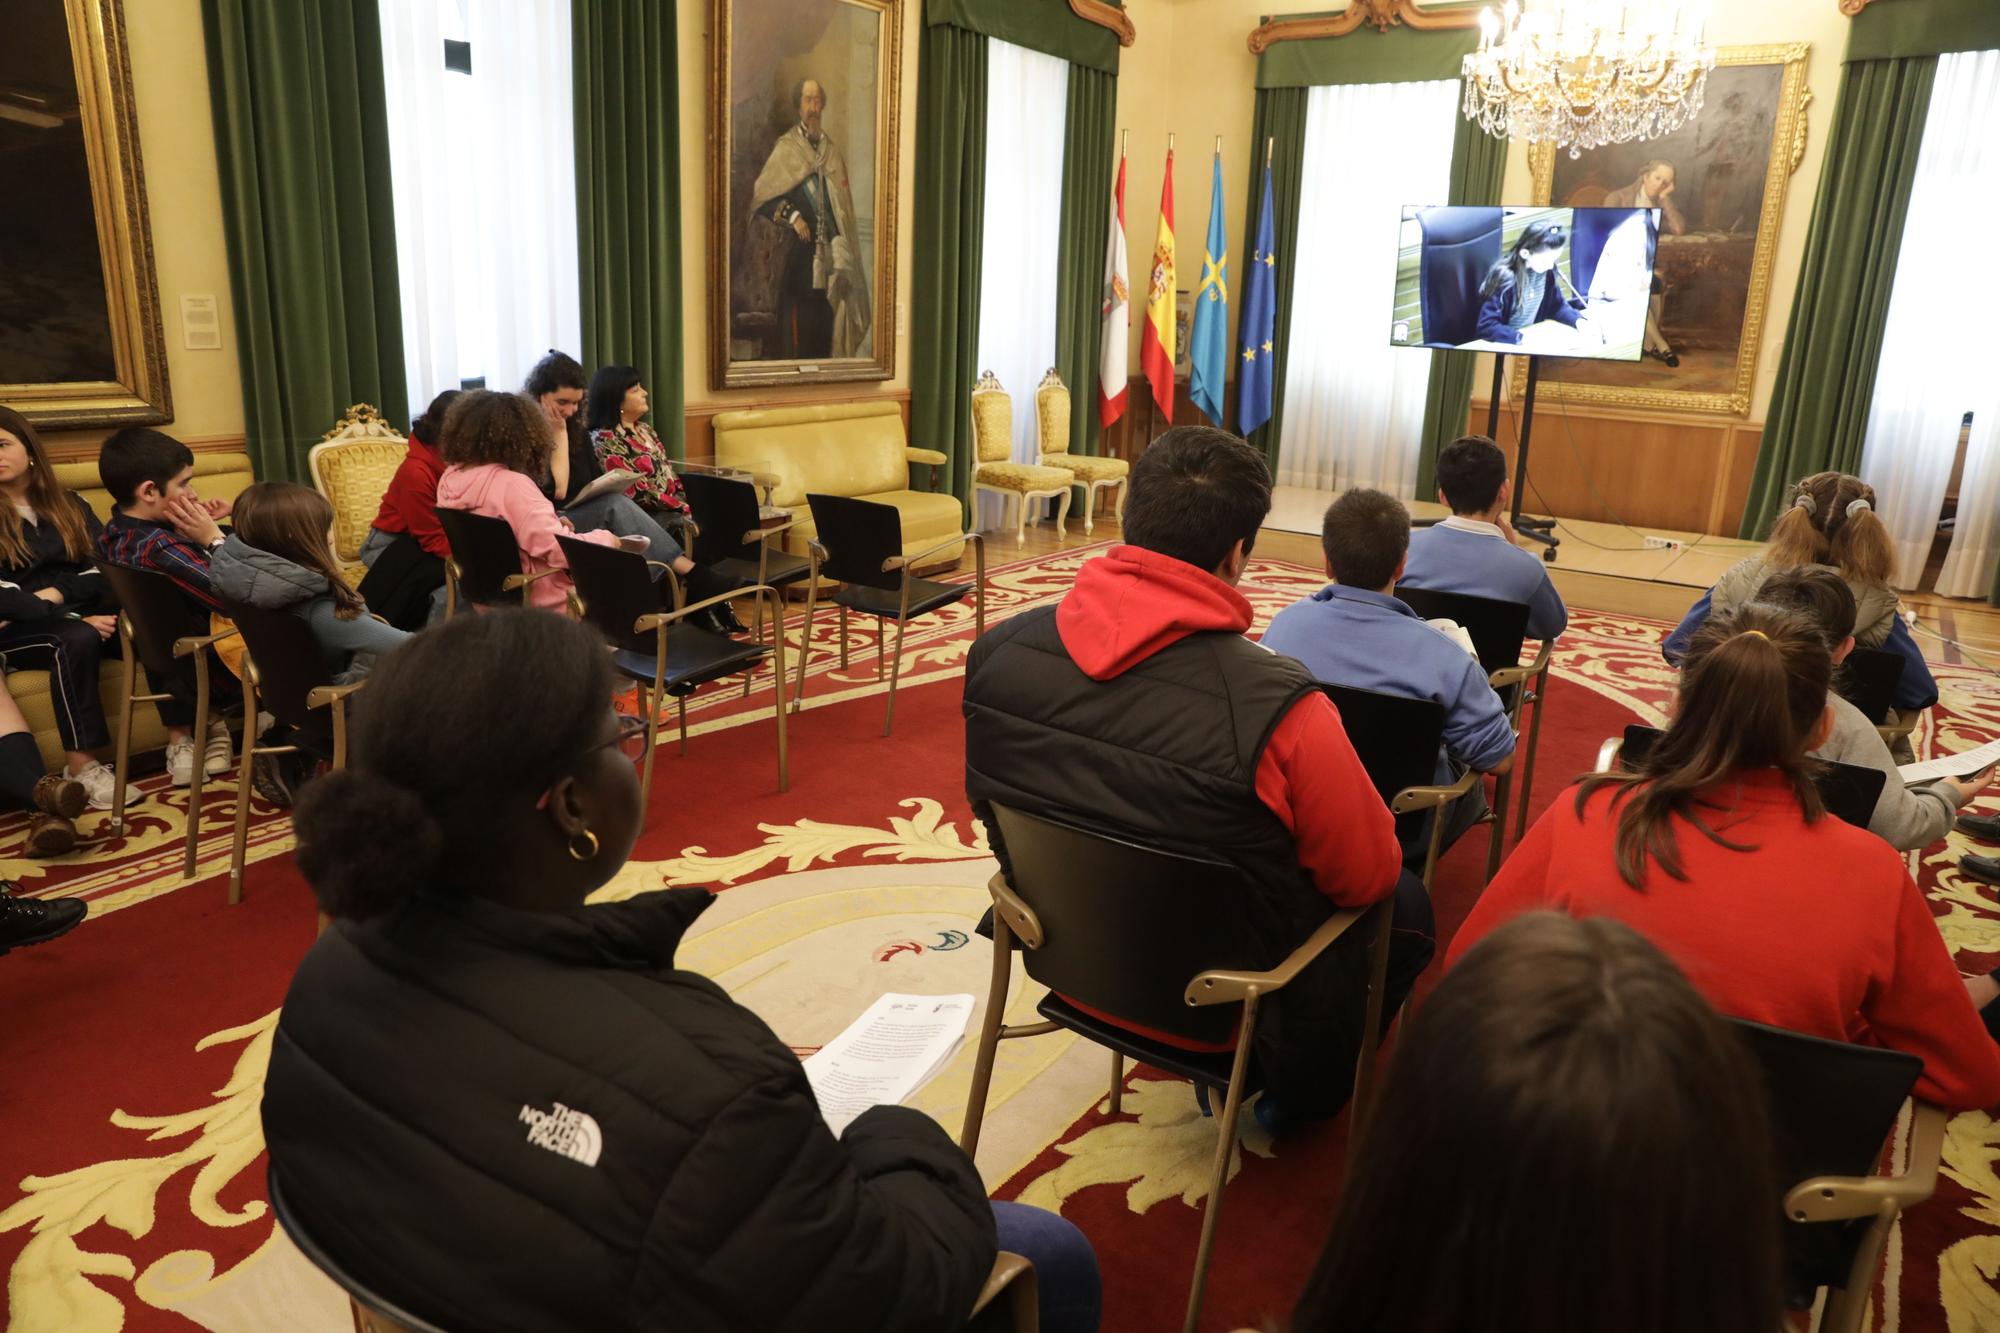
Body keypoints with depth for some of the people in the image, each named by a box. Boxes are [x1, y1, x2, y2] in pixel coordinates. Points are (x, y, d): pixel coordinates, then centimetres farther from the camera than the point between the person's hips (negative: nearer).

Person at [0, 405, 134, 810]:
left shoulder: (68, 504, 16)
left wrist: (55, 593, -14)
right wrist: (75, 619, -22)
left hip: (81, 613, 3)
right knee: (78, 639, -38)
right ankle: (81, 767, -36)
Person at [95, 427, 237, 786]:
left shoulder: (112, 536, -4)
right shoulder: (161, 548, -34)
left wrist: (198, 529, -3)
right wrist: (214, 536, -27)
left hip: (163, 663, 9)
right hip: (211, 673, -9)